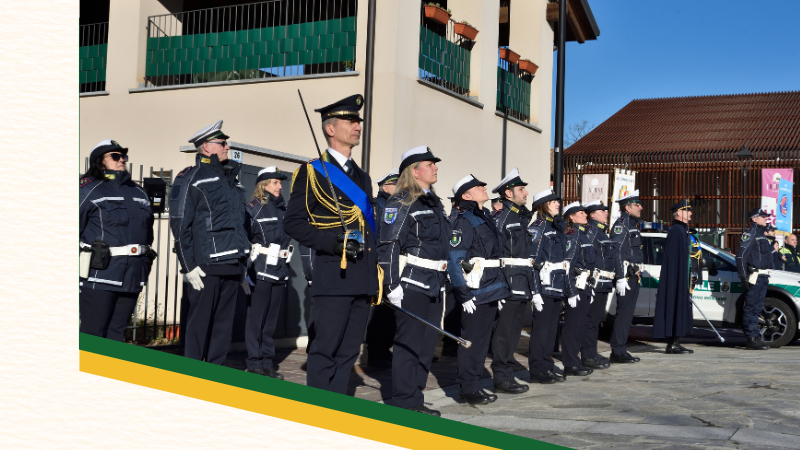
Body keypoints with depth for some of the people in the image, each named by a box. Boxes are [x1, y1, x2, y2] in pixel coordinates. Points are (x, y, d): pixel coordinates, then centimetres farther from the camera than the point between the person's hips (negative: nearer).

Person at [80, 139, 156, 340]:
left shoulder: (138, 192, 17)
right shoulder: (89, 189, -1)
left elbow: (148, 232, 24)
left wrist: (146, 261, 19)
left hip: (132, 276, 6)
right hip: (100, 273, -6)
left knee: (117, 332, 11)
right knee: (93, 334, -3)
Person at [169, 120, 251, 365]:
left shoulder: (231, 179, 19)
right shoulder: (190, 179, -4)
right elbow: (180, 225, -9)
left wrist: (242, 266, 20)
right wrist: (189, 266, -14)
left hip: (232, 266, 7)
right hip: (206, 267, -7)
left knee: (224, 325, 10)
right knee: (199, 324, -1)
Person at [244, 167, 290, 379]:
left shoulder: (282, 208, 14)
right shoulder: (254, 207, -5)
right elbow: (244, 236, -9)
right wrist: (247, 266, -11)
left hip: (280, 270, 6)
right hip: (261, 270, -6)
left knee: (271, 319, 10)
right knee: (256, 318, -1)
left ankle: (267, 362, 16)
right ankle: (254, 364, 5)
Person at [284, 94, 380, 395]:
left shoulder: (362, 177, 22)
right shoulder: (312, 172, 0)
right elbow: (293, 222, -7)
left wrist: (377, 275, 16)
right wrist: (334, 243, -18)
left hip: (364, 278, 7)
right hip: (333, 275, -7)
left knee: (348, 352, 9)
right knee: (325, 351, -5)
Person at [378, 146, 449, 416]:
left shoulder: (434, 204, 18)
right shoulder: (402, 203, -10)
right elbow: (388, 246, -17)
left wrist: (443, 281, 21)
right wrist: (392, 285, -22)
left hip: (433, 286, 9)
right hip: (411, 283, -9)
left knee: (427, 344, 12)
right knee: (409, 344, -3)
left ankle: (415, 400, 22)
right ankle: (404, 404, 6)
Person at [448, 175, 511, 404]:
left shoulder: (486, 218, 17)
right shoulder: (463, 221, -11)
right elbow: (454, 260, -17)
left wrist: (500, 288, 18)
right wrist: (463, 294, -20)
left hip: (491, 290, 9)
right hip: (475, 292, -9)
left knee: (482, 340, 13)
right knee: (471, 340, -2)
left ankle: (474, 385, 22)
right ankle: (467, 389, 7)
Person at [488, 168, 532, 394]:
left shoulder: (523, 217, 18)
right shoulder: (501, 217, -10)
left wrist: (530, 286, 19)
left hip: (522, 284, 9)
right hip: (509, 282, -9)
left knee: (513, 331, 13)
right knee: (505, 331, -4)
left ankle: (507, 374, 21)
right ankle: (502, 378, 2)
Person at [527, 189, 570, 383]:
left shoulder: (557, 226, 17)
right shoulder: (537, 228, -9)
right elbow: (532, 261, -16)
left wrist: (566, 287, 18)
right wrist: (535, 292, -22)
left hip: (557, 285, 8)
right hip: (544, 285, -8)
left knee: (552, 327, 11)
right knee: (540, 327, -3)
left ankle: (547, 367, 19)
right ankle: (537, 370, 4)